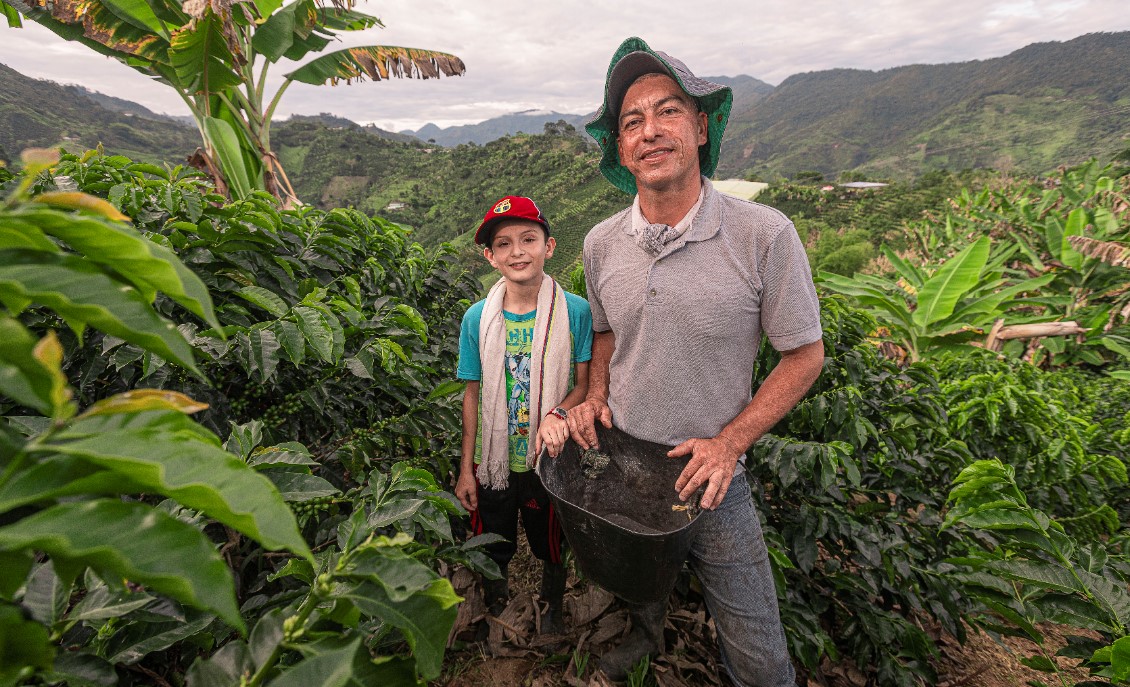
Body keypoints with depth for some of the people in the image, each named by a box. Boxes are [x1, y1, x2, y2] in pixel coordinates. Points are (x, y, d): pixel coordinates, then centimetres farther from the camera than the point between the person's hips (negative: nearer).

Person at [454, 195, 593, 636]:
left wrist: (558, 414, -28)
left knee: (552, 546, 21)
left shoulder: (576, 312, -14)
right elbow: (473, 395, -1)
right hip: (494, 462, 2)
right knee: (494, 548, 22)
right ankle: (494, 611, 54)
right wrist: (466, 469, 2)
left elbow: (584, 383, -7)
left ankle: (553, 609, 53)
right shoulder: (477, 319, -8)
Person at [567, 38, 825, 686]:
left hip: (711, 473, -3)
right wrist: (596, 395, -6)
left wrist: (729, 442, -18)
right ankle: (647, 632, 65)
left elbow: (805, 354, -10)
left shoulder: (765, 235, -19)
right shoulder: (601, 243, -6)